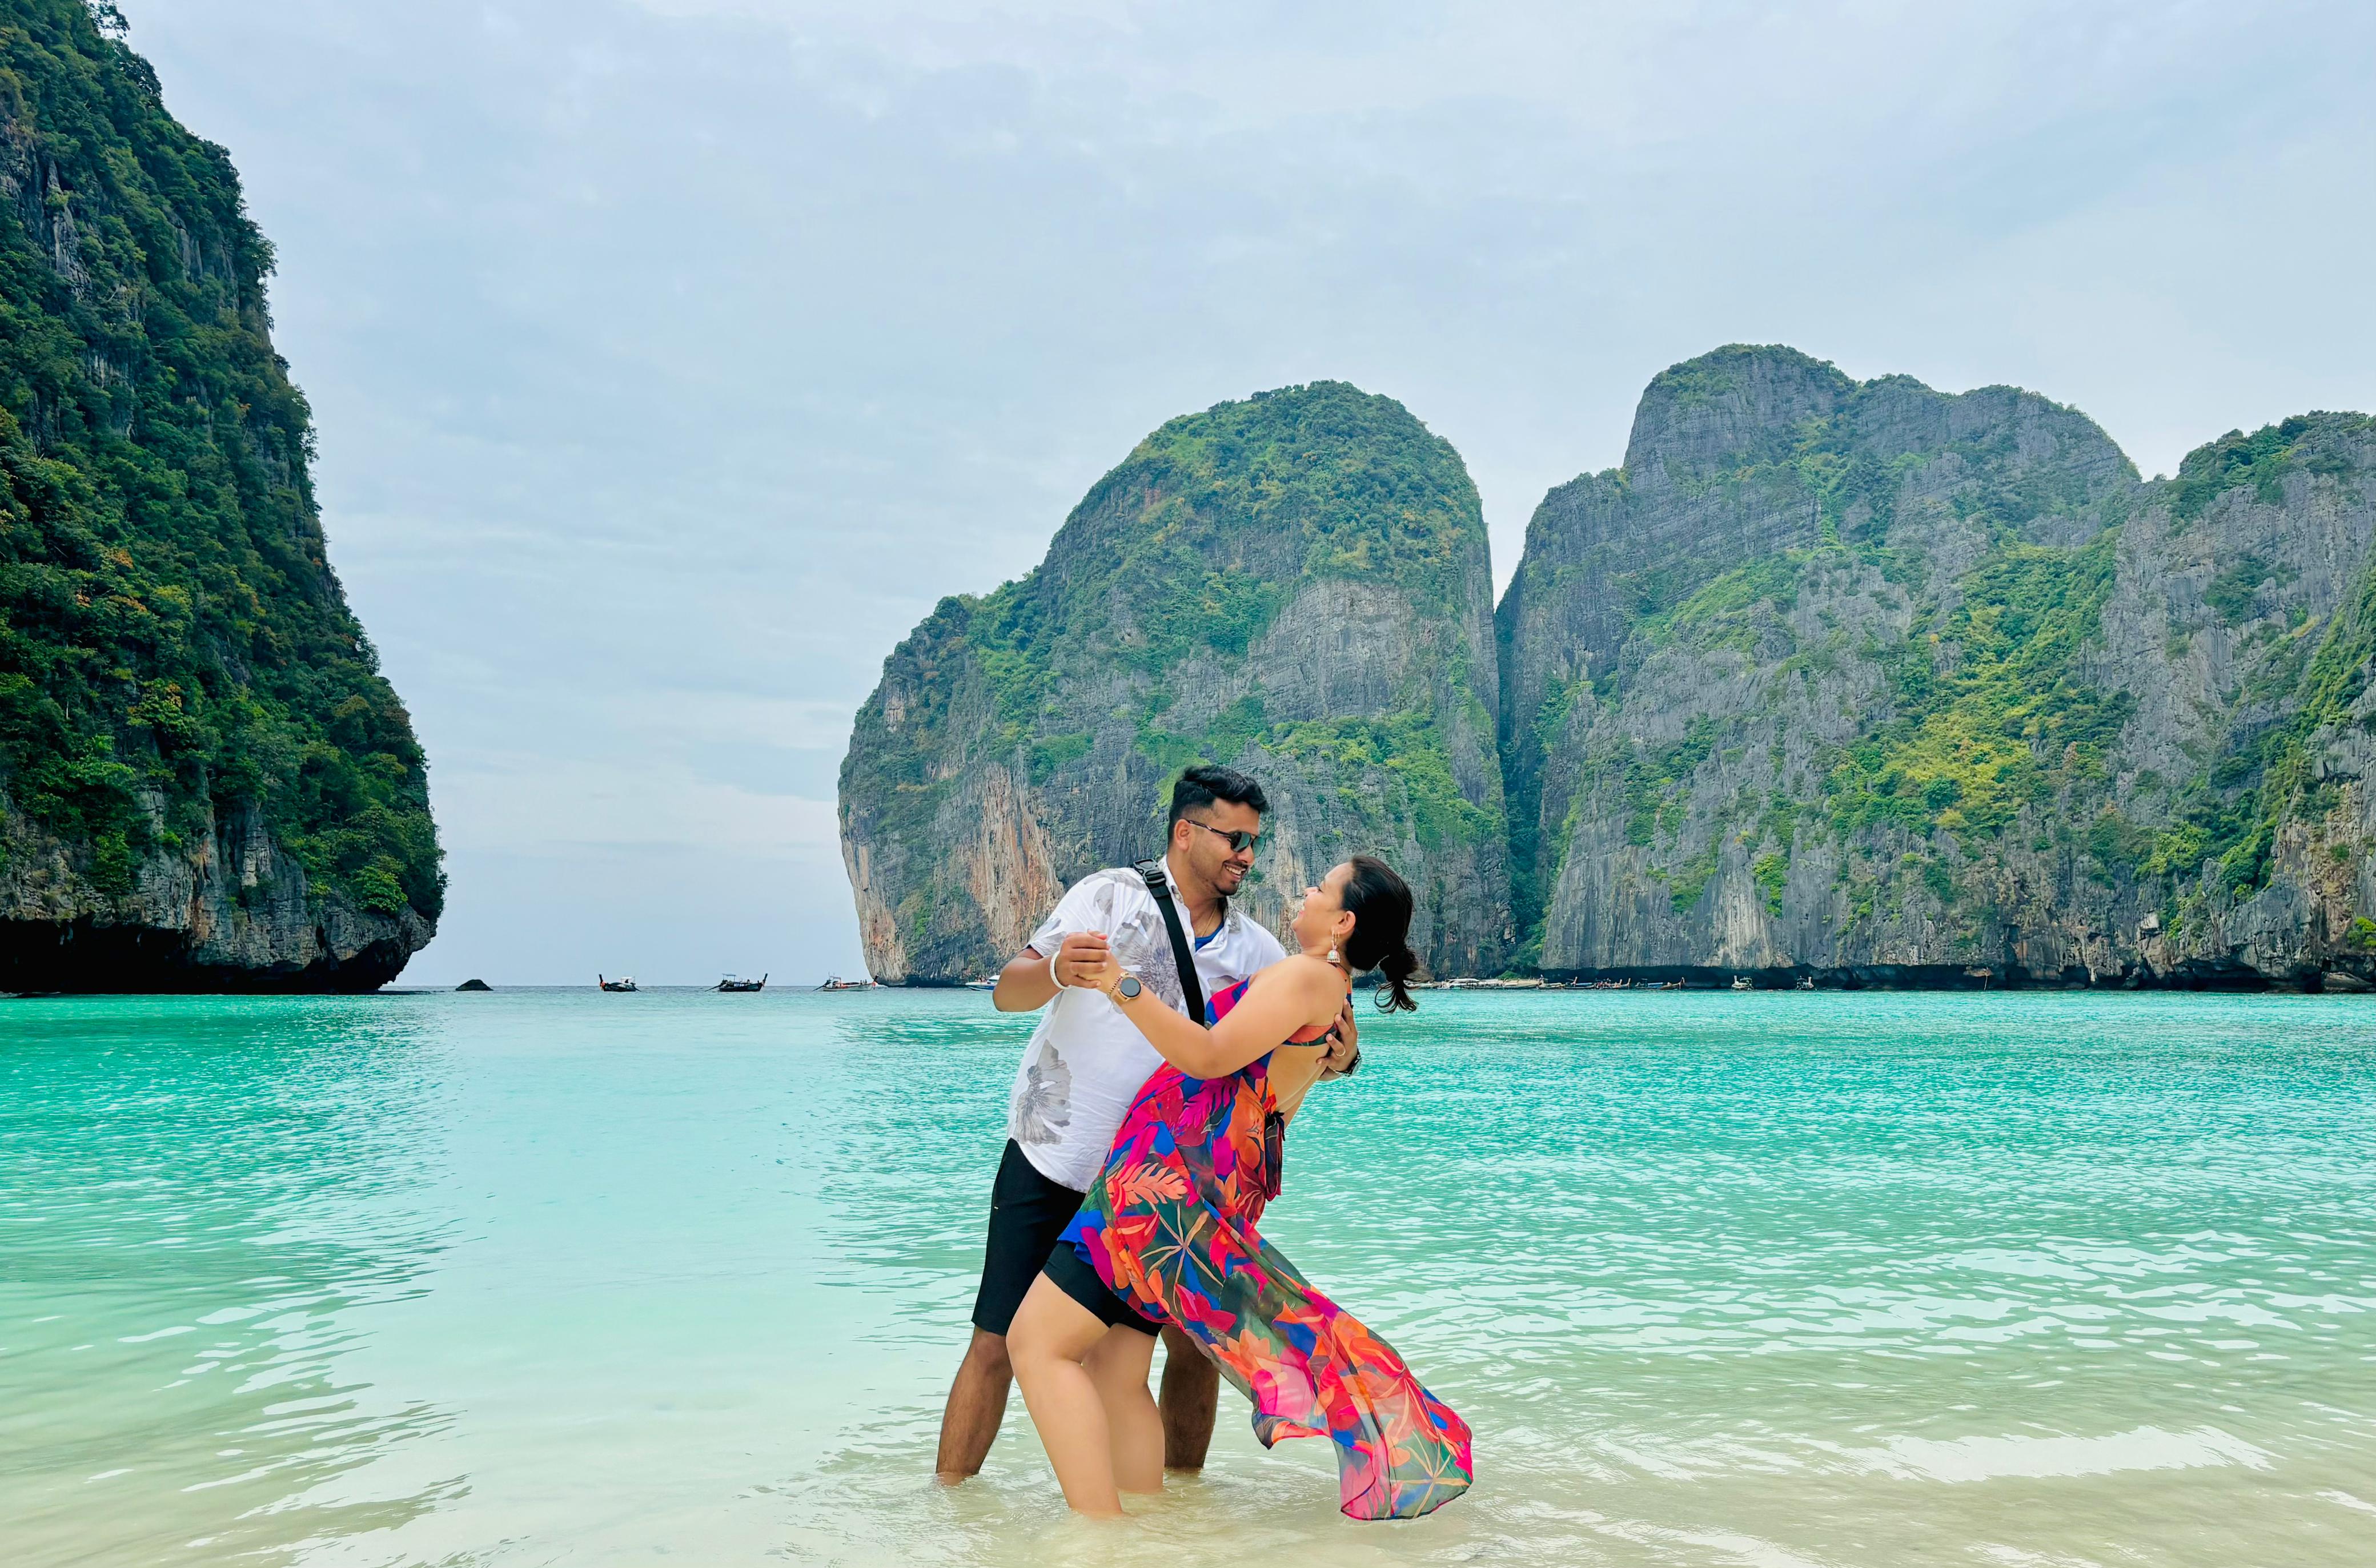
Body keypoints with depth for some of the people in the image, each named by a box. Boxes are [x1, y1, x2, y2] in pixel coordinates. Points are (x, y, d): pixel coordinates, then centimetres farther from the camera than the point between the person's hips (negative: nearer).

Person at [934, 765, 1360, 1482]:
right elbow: (1007, 992, -12)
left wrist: (1340, 1055, -22)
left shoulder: (1255, 950, 4)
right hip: (1052, 1160, -4)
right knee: (1001, 1342, -3)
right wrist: (1058, 972, -35)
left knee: (1194, 1338, 3)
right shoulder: (1110, 896, -7)